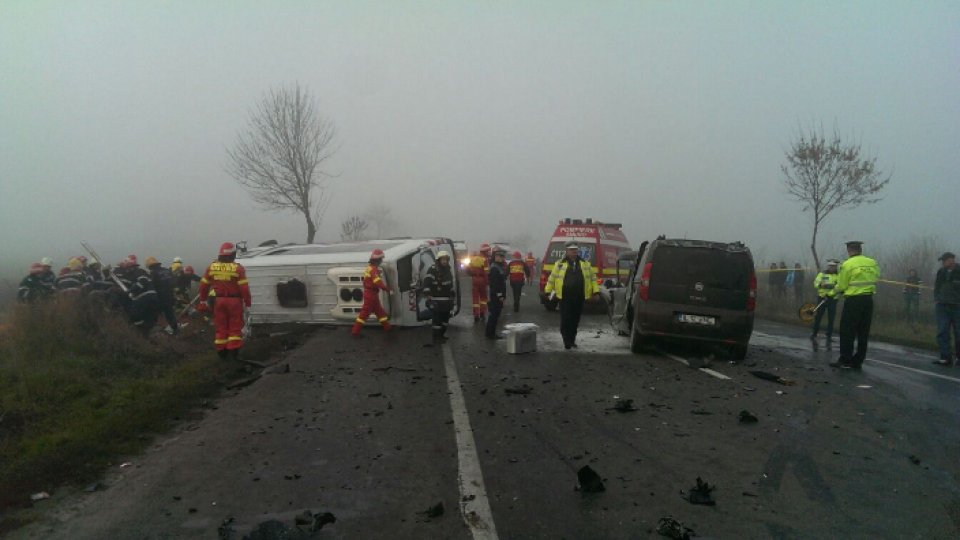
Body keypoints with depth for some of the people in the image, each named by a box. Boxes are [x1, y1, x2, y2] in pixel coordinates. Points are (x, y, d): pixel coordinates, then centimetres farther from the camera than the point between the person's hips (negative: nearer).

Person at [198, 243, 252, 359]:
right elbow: (244, 288, -15)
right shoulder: (237, 268, -12)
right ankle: (234, 352, 1)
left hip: (218, 301, 4)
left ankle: (222, 352, 17)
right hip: (234, 301, -4)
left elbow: (203, 285, 8)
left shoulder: (212, 267, 2)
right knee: (235, 327, 5)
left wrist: (203, 300, 18)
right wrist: (247, 302, -7)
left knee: (220, 327, 13)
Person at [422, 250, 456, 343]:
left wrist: (453, 293, 27)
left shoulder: (449, 269, 14)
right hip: (437, 299, -8)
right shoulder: (433, 269, -12)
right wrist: (428, 294, -25)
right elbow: (426, 282, -18)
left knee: (446, 317, 15)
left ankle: (442, 334, 28)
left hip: (447, 299, 8)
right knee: (437, 318, -8)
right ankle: (436, 337, 0)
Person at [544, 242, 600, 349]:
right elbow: (552, 278, 7)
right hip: (565, 297, -3)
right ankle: (567, 341, -1)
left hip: (579, 298, 3)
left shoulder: (585, 264, 11)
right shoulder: (560, 264, 4)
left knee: (575, 320, 10)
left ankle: (572, 340, 23)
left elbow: (592, 278, 12)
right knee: (565, 320, -6)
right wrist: (548, 291, 4)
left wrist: (595, 291, 3)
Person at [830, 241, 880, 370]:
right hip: (869, 299, 5)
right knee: (863, 333, 10)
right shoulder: (873, 263, 6)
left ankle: (845, 360, 2)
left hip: (853, 300, -5)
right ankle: (858, 361, 15)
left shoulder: (847, 265, -9)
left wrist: (835, 289, 14)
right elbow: (875, 280, 9)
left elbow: (841, 286, -7)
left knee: (847, 332, 2)